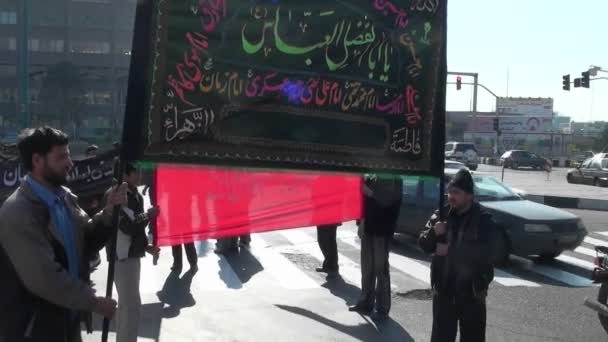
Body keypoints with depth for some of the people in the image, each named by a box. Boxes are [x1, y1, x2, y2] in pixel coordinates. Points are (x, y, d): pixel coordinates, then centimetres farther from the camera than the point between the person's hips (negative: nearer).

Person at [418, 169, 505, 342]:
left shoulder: (484, 220, -8)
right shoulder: (440, 216, 3)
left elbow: (494, 253, -20)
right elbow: (424, 244, 6)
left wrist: (452, 250, -22)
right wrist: (433, 233, -18)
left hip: (472, 291, -3)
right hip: (443, 289, 3)